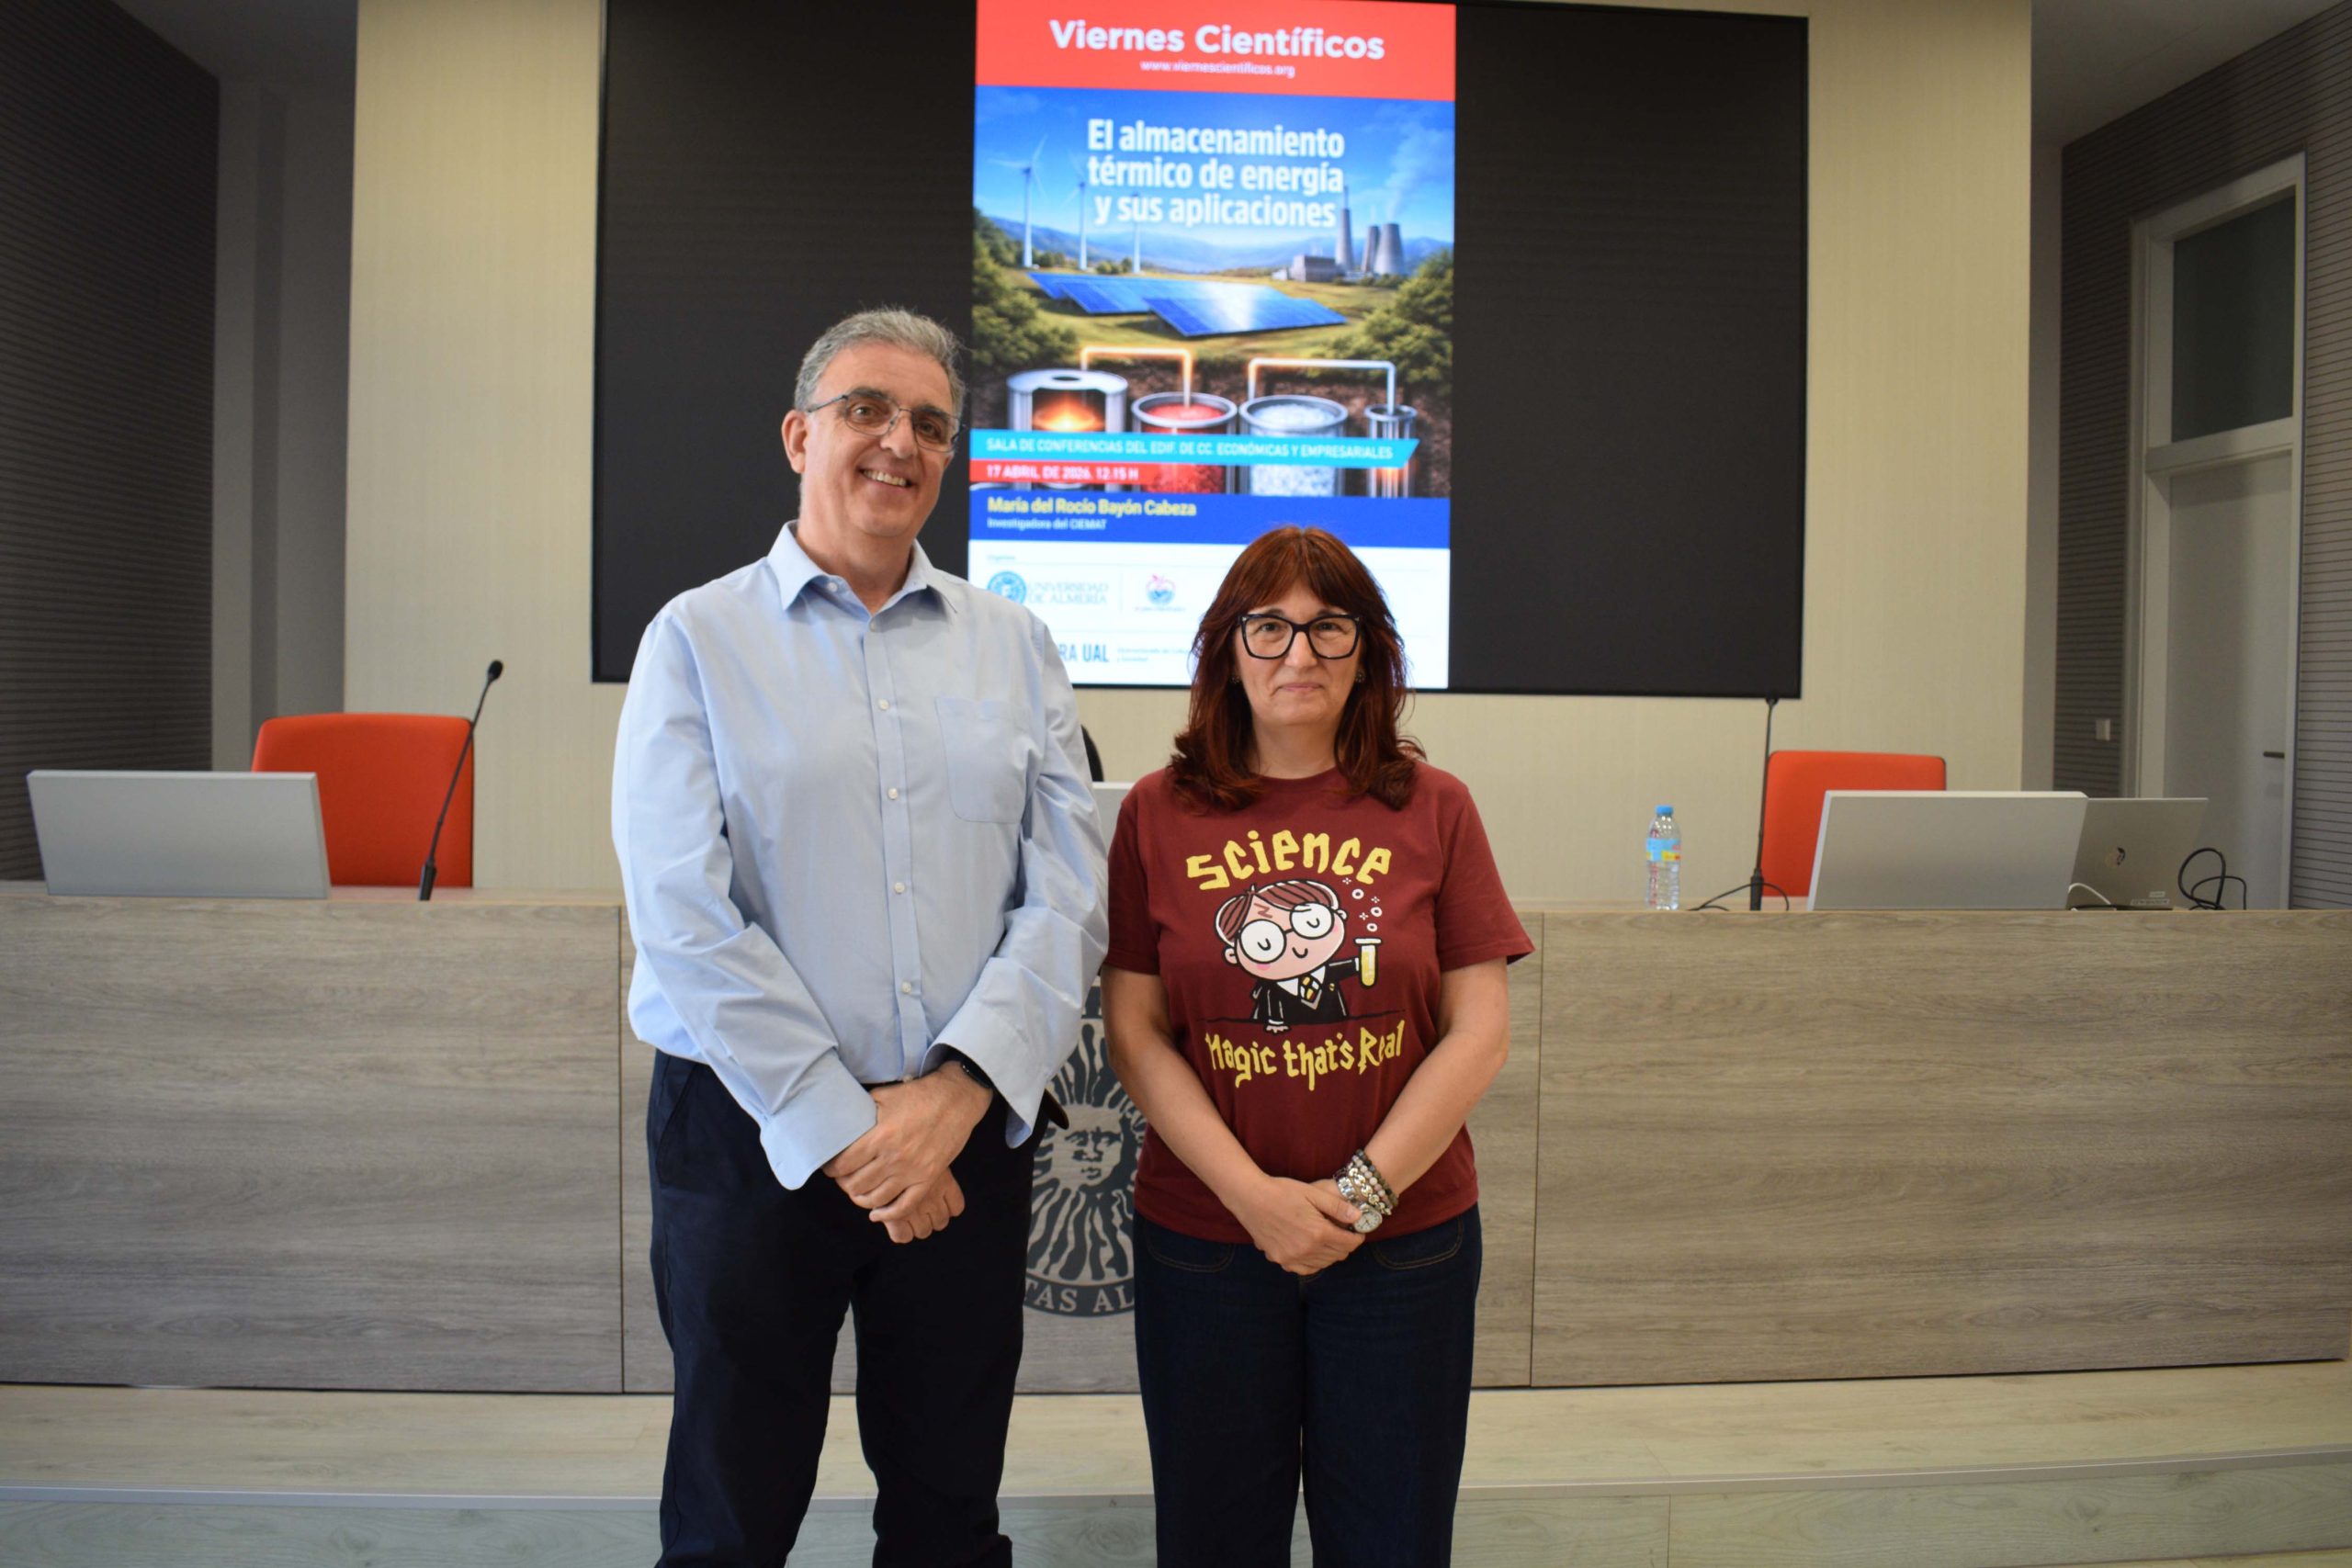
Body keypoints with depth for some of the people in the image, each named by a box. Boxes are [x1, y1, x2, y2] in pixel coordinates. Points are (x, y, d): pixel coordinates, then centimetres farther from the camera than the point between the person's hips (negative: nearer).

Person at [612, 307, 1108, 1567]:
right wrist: (842, 1130, -13)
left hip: (971, 1133, 3)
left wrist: (956, 1095, -13)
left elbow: (1068, 895, -1)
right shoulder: (699, 639, -1)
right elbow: (685, 920, -10)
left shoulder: (1013, 645, 7)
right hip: (755, 1135, -2)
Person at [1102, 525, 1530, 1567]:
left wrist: (1361, 1191, -11)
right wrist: (1254, 1195, -12)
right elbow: (1135, 1031, -3)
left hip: (1404, 1238, 0)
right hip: (1203, 1238, 0)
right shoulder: (1159, 815, -1)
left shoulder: (1433, 810, -1)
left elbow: (1479, 1031, -3)